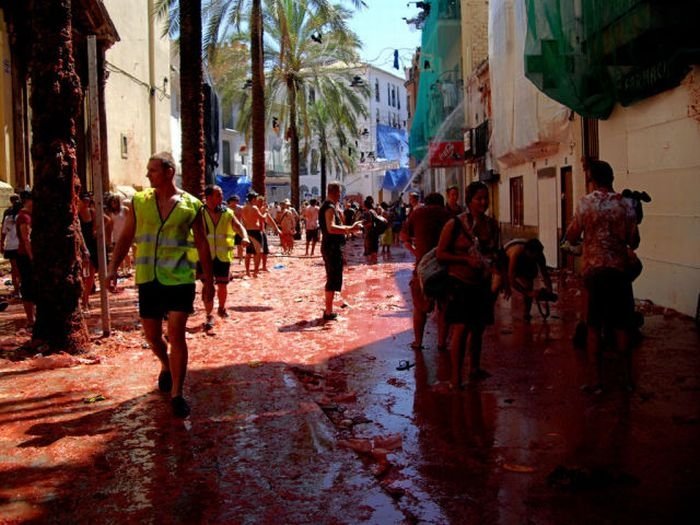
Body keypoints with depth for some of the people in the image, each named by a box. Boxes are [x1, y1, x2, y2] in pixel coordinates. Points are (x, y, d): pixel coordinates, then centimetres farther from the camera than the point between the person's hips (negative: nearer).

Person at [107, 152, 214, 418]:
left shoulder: (190, 205, -3)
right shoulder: (139, 201, 3)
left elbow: (202, 245, 3)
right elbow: (126, 237, 8)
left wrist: (209, 281, 3)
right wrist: (113, 268, -2)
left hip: (180, 279, -3)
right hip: (147, 279, 3)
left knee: (176, 335, -8)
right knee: (152, 336, 12)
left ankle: (176, 394, 3)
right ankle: (166, 367, 44)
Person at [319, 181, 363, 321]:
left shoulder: (330, 207, 16)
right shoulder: (330, 208, -17)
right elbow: (331, 228, -32)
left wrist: (350, 228, 23)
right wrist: (350, 229, -35)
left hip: (330, 246, 11)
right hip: (332, 247, -11)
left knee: (332, 279, 16)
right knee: (334, 280, -7)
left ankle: (328, 310, 24)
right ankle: (328, 312, -4)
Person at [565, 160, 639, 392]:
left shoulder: (585, 203, -6)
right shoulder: (625, 203, -2)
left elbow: (571, 237, -4)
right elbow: (634, 240, 0)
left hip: (593, 269, -1)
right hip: (619, 269, 1)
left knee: (594, 325, 6)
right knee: (622, 325, 11)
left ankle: (597, 379, 7)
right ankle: (628, 377, 17)